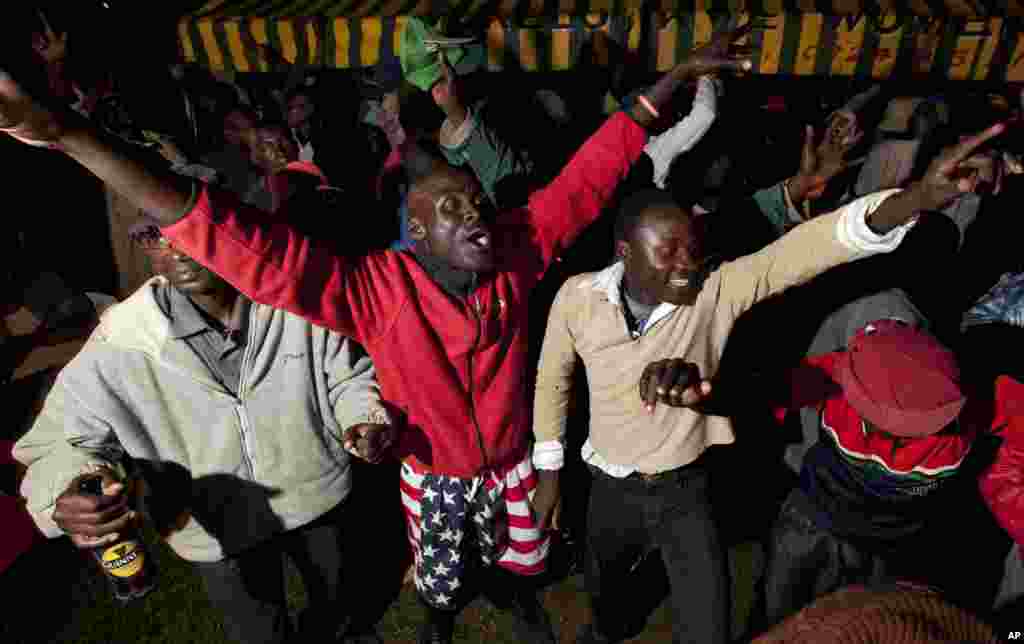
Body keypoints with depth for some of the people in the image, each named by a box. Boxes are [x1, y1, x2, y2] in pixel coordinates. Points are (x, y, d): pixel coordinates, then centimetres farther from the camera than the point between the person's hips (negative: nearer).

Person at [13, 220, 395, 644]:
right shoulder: (120, 342, -21)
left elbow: (347, 375, -7)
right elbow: (58, 443, -14)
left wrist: (363, 417, -27)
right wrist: (65, 493, -35)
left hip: (317, 493, 2)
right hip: (222, 530, -1)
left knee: (336, 593, 31)